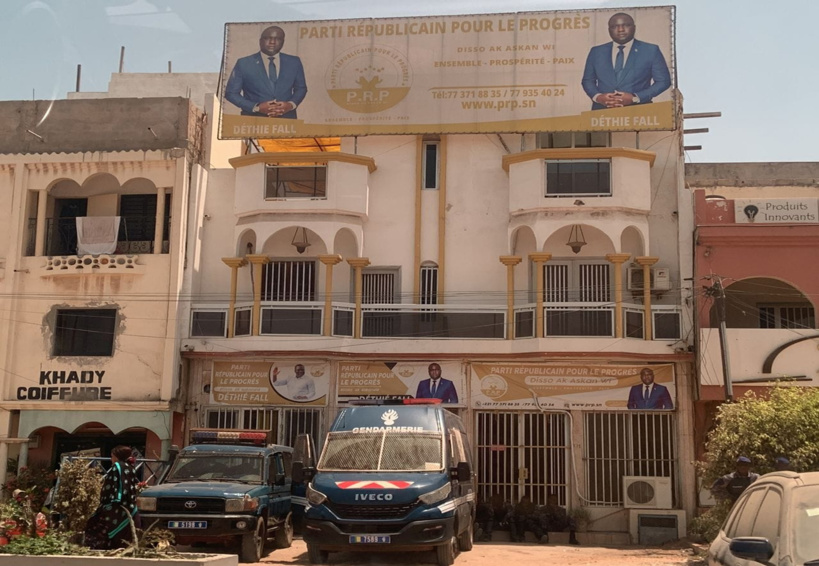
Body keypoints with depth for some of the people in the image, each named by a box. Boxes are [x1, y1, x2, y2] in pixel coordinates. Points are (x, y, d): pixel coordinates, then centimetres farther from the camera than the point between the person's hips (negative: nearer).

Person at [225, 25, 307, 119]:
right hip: (254, 120, -2)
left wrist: (291, 104, -4)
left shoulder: (294, 62, 9)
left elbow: (301, 88, 17)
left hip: (286, 119, 2)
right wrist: (256, 107, -10)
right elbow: (231, 93, 3)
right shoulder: (244, 63, 3)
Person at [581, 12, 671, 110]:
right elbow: (587, 80, 17)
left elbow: (663, 81, 4)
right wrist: (597, 96, -5)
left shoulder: (651, 50, 6)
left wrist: (635, 98, -8)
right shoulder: (596, 52, 13)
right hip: (602, 111, 2)